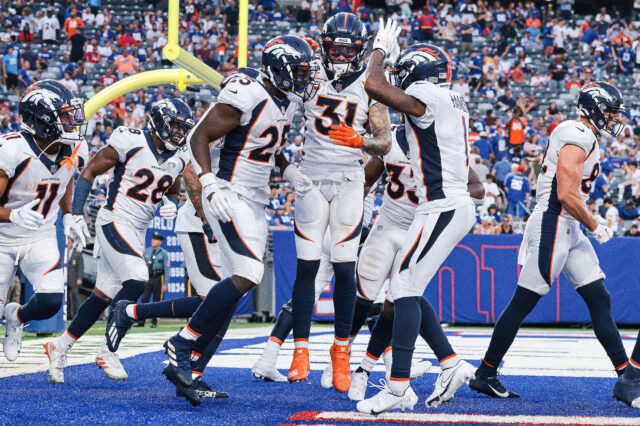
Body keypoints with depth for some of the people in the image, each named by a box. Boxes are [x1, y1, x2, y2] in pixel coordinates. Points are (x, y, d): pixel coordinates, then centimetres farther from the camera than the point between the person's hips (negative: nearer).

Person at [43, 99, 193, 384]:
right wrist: (76, 215, -12)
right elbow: (90, 171, -7)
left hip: (137, 232, 7)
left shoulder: (178, 159, 6)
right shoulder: (131, 143, -14)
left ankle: (59, 348, 24)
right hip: (114, 222, -7)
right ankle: (107, 350, -11)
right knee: (137, 280, -23)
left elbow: (172, 192, 23)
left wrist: (171, 203, -3)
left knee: (103, 296, 9)